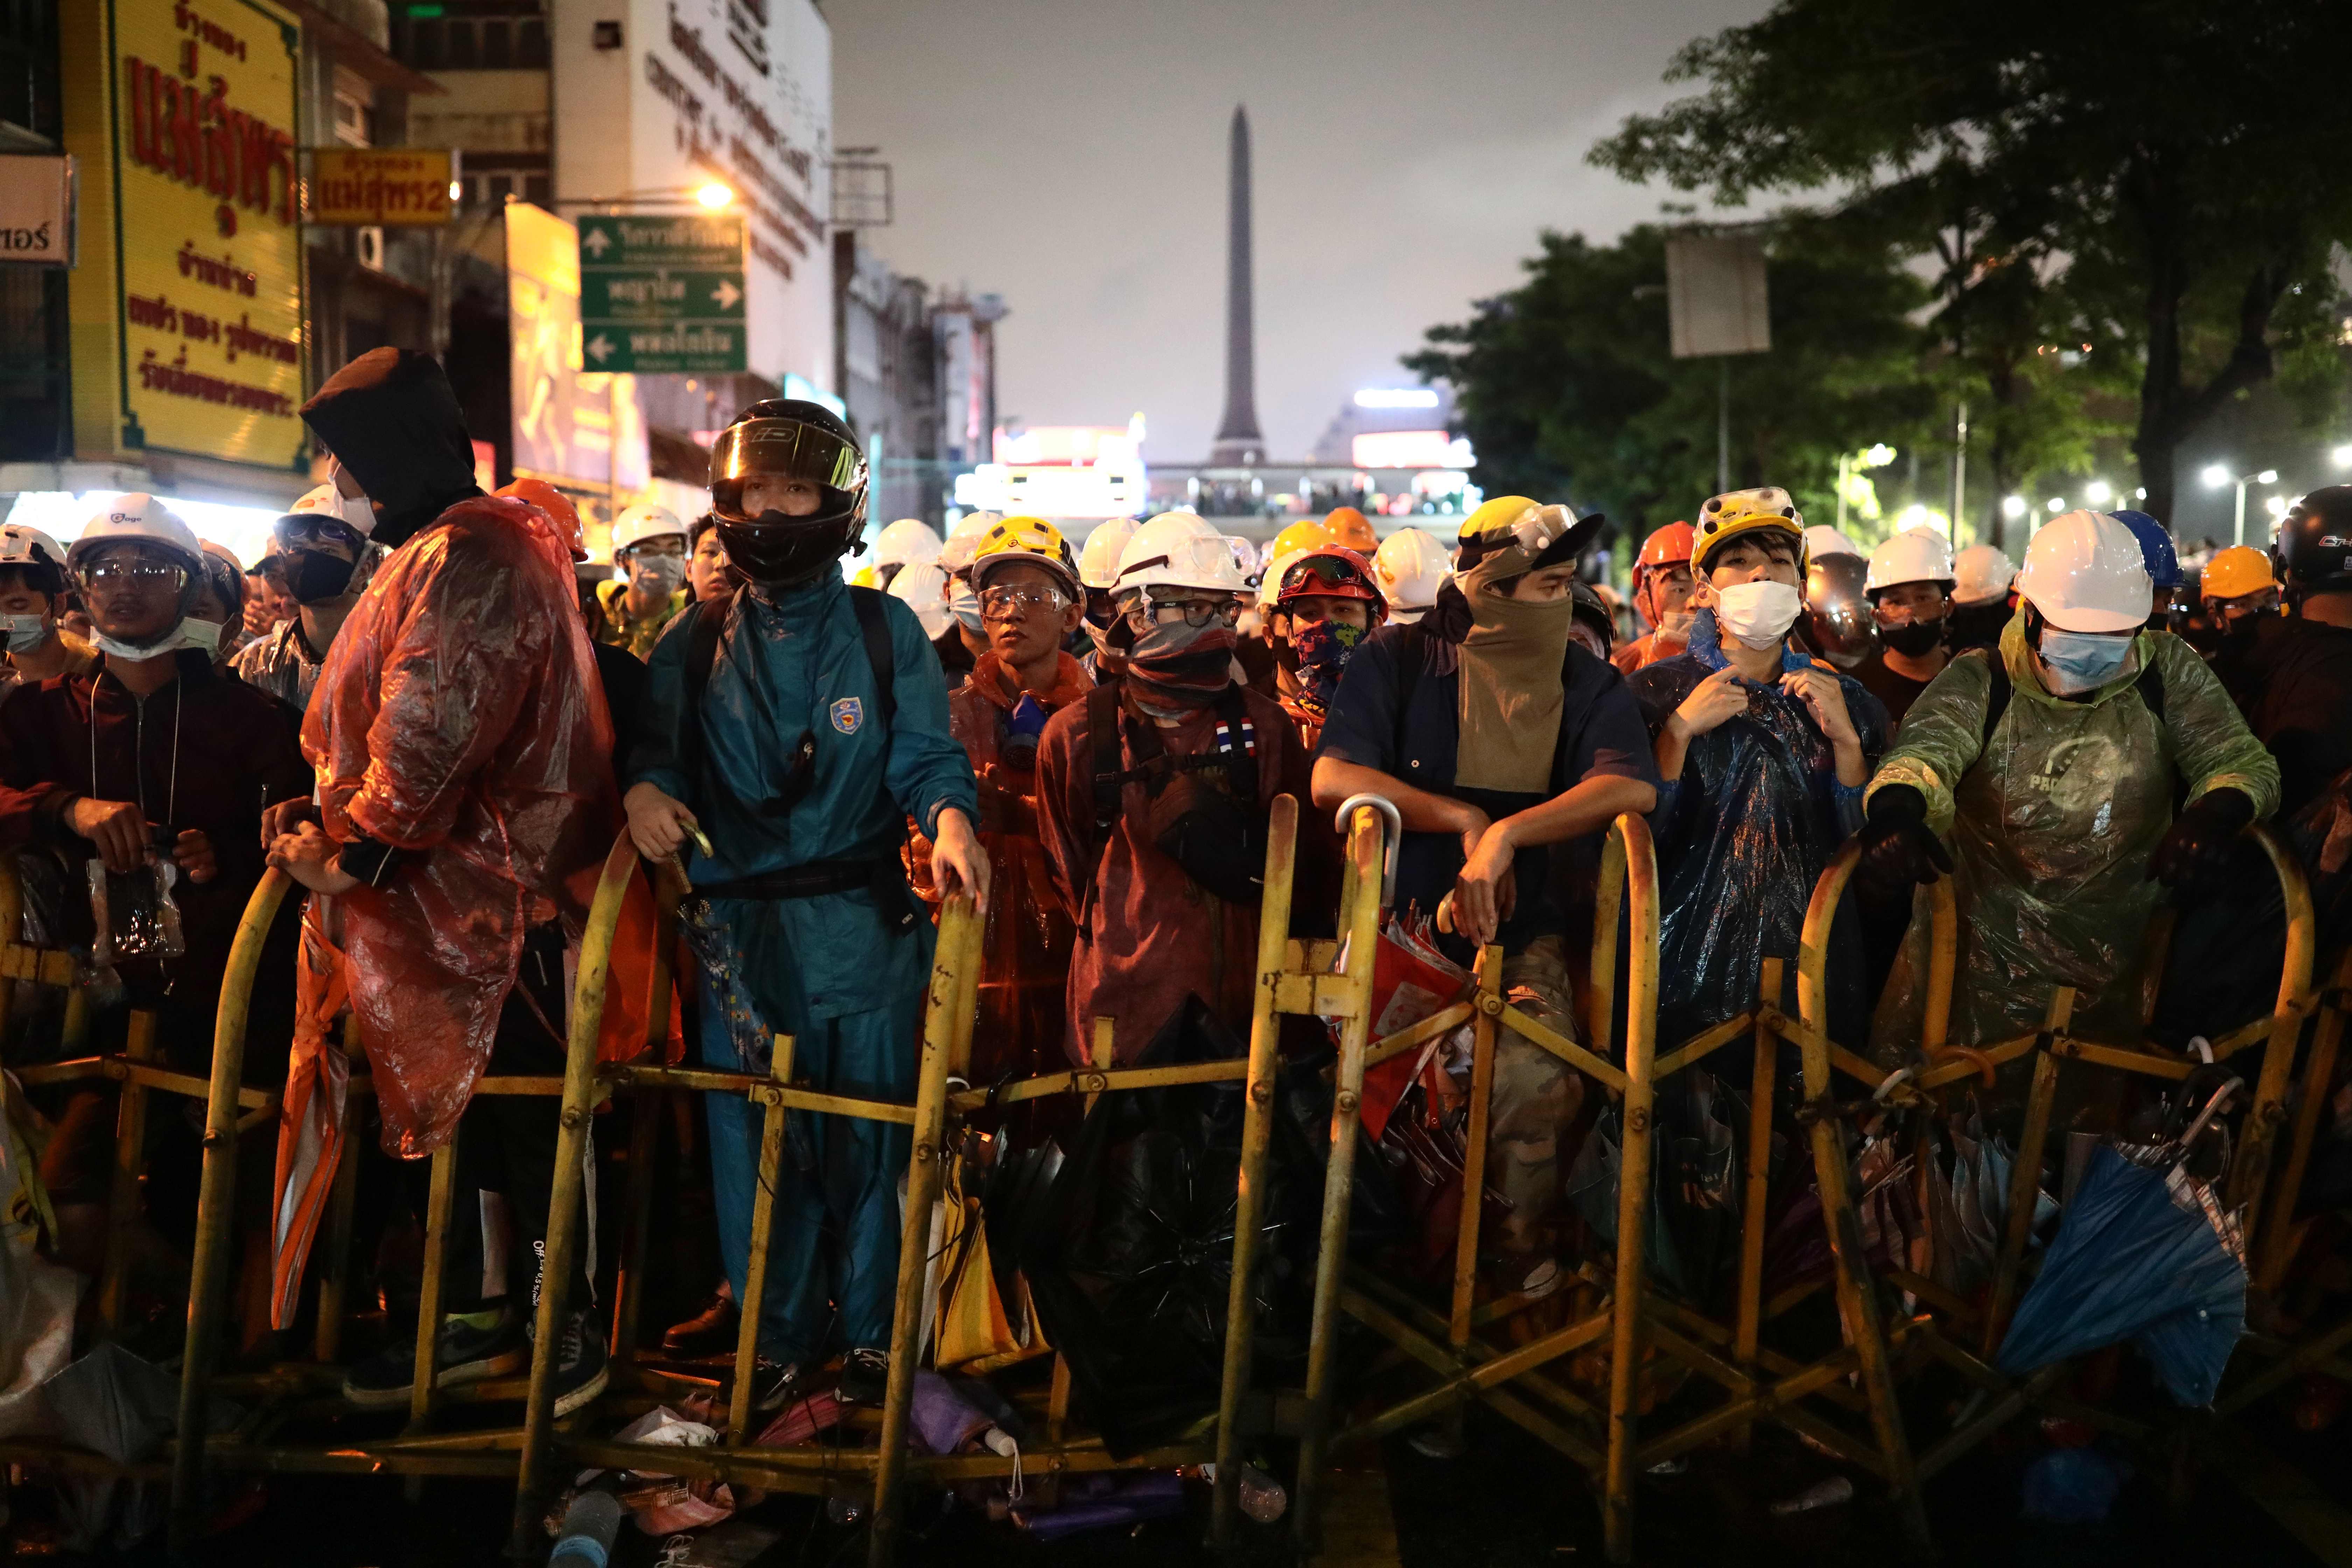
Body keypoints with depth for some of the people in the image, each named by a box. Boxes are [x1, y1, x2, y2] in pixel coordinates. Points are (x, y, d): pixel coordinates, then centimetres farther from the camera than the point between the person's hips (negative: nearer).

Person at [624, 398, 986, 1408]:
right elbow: (655, 747, 5)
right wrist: (646, 789, -18)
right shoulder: (695, 644, 10)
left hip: (862, 921, -2)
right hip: (738, 929, 2)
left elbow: (924, 754, -3)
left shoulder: (887, 632, 3)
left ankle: (871, 1331, 22)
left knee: (867, 1132, 5)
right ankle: (780, 1334, 23)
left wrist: (950, 816, -24)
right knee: (751, 1135, 6)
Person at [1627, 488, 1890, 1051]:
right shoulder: (1657, 690, 4)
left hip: (1811, 958, 2)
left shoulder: (1844, 700, 11)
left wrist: (1846, 741, -6)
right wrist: (1679, 730, -11)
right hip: (1693, 960, -2)